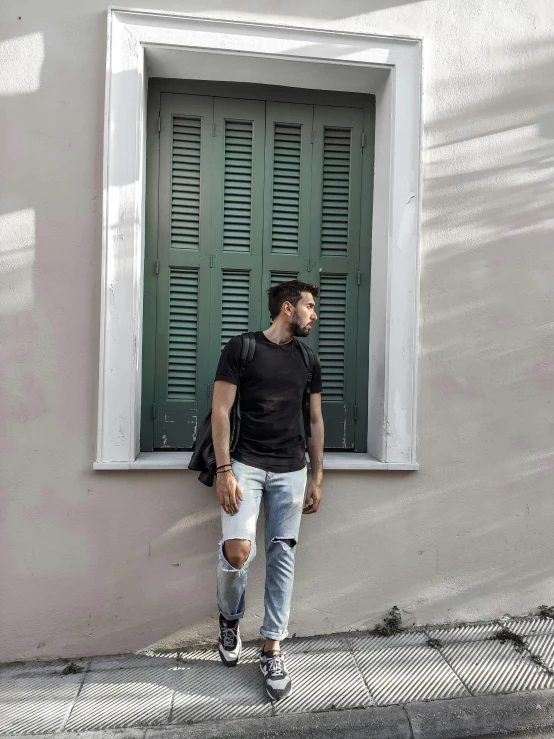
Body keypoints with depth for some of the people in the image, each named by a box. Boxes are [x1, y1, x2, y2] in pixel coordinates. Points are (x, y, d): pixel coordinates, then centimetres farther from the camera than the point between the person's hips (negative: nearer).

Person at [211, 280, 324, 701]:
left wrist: (317, 478, 11)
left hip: (291, 469, 4)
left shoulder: (308, 360, 11)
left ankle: (272, 651, 22)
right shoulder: (241, 348, -2)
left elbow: (315, 420, 14)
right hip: (245, 463, -4)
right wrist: (224, 470, -13)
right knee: (238, 550, -14)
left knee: (282, 556, 5)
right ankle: (230, 620, 20)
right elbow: (221, 410, -5)